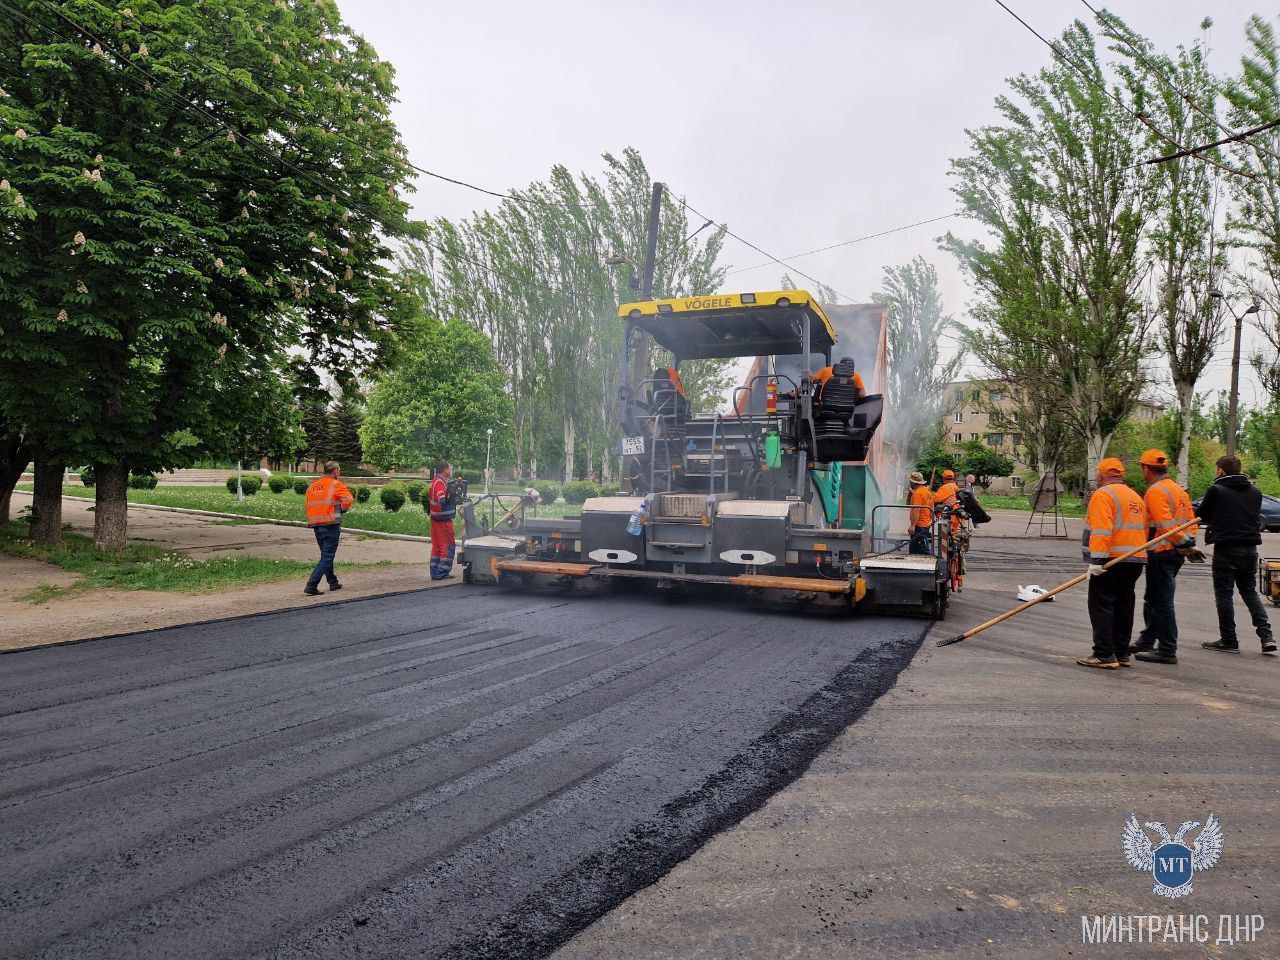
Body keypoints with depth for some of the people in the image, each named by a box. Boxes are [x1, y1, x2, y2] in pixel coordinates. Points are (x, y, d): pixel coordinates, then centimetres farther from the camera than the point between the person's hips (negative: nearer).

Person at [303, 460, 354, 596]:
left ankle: (333, 583, 30)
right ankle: (311, 586, -12)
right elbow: (348, 500, -18)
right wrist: (341, 510, 0)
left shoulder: (312, 485, 14)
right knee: (327, 557, -4)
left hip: (316, 525, 7)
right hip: (331, 525, -7)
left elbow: (308, 505, 14)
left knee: (326, 555, 21)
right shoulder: (336, 485, -6)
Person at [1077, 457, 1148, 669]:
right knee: (1124, 606, 14)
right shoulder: (1135, 496, 20)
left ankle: (1104, 655, -10)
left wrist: (1097, 560, -22)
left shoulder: (1102, 495, -8)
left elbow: (1101, 530, -19)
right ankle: (1121, 654, 20)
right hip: (1135, 561, 9)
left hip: (1112, 560, -9)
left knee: (1101, 606, -7)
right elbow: (1143, 530, 22)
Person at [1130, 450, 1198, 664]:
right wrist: (1189, 542, 9)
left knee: (1162, 602, -4)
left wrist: (1183, 541, -16)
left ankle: (1167, 651, 0)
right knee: (1152, 599, 20)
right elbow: (1191, 520, 16)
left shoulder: (1156, 491, -15)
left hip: (1161, 553, -10)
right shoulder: (1179, 489, 16)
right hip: (1176, 553, 10)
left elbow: (1164, 524, -23)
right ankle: (1146, 642, 30)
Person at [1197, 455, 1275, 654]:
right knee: (1249, 591, 18)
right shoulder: (1255, 492, 8)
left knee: (1224, 594, 2)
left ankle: (1228, 640, 4)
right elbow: (1256, 516, 17)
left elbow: (1202, 516, 1)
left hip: (1226, 549, -6)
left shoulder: (1216, 491, -9)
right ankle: (1266, 634, 8)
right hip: (1250, 548, 6)